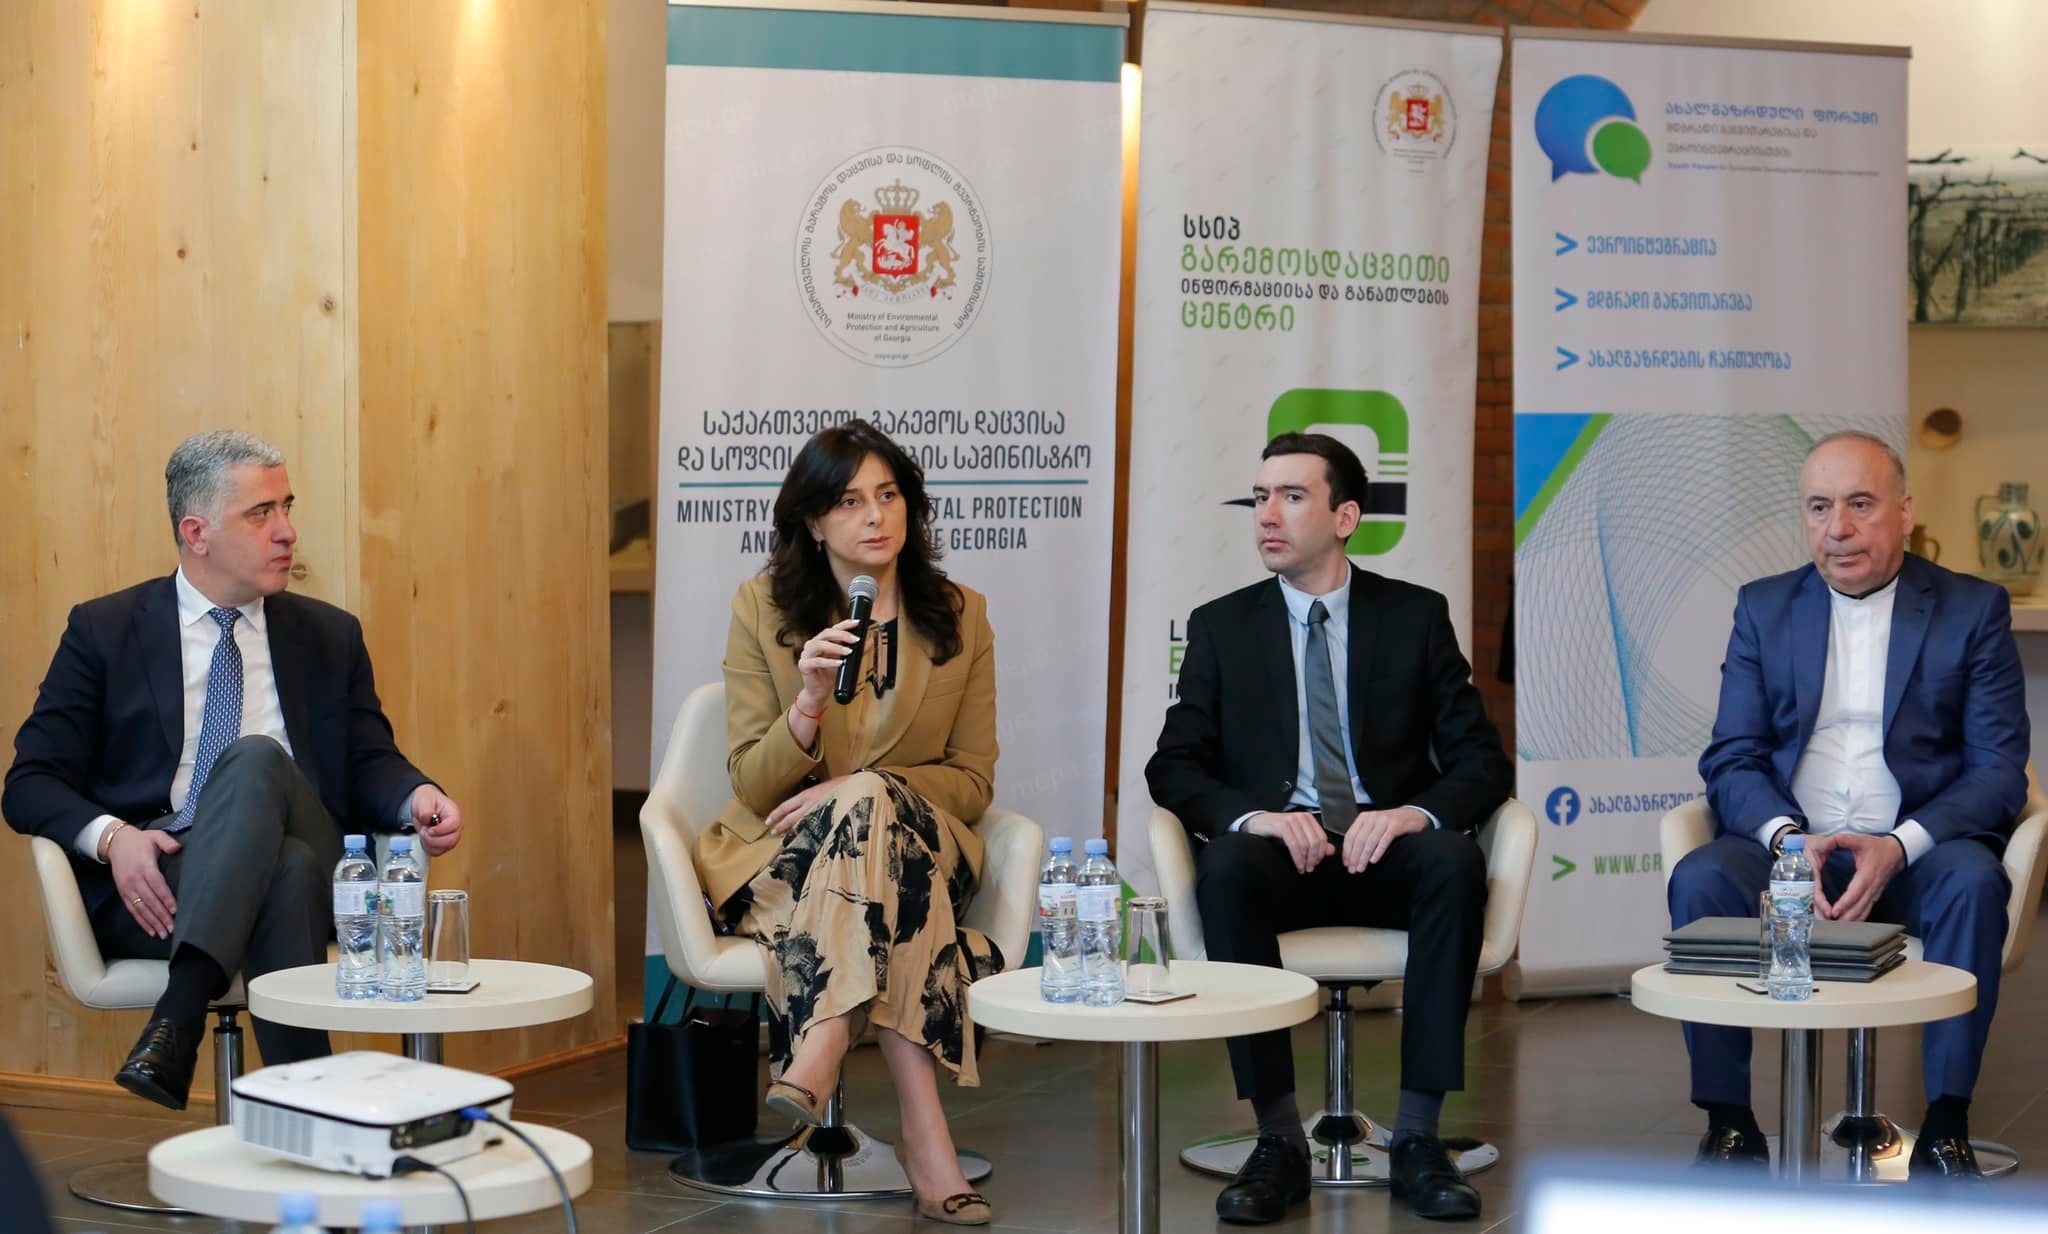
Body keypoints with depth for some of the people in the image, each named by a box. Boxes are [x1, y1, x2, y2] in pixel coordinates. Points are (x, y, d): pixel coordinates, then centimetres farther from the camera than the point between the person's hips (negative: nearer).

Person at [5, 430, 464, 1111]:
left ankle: (176, 1023, -44)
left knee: (257, 760, -33)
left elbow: (369, 763, 15)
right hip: (148, 888, -2)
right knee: (271, 817, -36)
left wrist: (417, 797, -11)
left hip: (307, 871, 2)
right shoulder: (105, 631, 11)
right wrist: (111, 836, -16)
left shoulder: (329, 637, 19)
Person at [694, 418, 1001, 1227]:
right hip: (778, 857, -1)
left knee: (871, 802, -37)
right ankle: (925, 1142, -45)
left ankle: (818, 1059, -44)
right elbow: (752, 786, -2)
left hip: (918, 844, 1)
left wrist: (858, 789, -13)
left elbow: (973, 781, 4)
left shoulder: (961, 617, 5)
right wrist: (810, 704, -22)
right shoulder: (762, 610, 1)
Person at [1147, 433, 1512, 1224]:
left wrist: (1417, 812, -20)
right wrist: (1251, 815, -18)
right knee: (1224, 867, -35)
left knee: (1455, 861, -34)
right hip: (1280, 847, 0)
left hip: (1386, 848, 0)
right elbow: (1173, 766, 4)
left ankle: (1417, 1138, -29)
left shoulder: (1416, 616, 9)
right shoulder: (1221, 626, 10)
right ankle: (1279, 1142, -29)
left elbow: (1482, 763, 3)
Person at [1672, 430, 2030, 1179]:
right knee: (1699, 879, -29)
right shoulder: (1764, 608, 12)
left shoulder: (1973, 610, 5)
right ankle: (1729, 1124, -19)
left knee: (1973, 880, -34)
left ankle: (1945, 1127, -24)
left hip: (1916, 854, -1)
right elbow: (1731, 758, 6)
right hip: (1790, 846, 2)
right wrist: (1785, 837, -17)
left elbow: (2000, 771, -3)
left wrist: (1899, 848, -20)